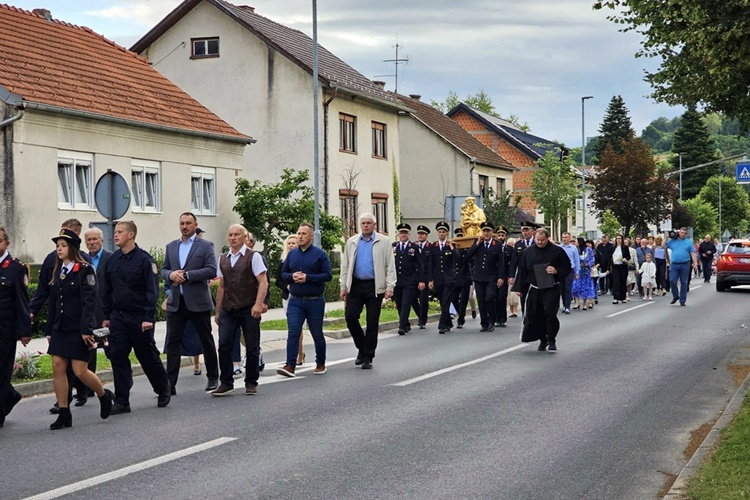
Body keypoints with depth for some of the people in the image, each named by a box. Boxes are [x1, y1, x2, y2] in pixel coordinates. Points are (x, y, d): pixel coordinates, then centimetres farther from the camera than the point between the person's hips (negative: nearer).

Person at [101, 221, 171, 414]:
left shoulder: (144, 259, -10)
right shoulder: (113, 260, 6)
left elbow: (152, 291, -13)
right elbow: (106, 290, 14)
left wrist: (149, 317, -19)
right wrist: (107, 316, 11)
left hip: (140, 318, -5)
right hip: (118, 317, 5)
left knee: (148, 357, 8)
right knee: (118, 358, 0)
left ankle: (163, 389, 31)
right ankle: (121, 402, 5)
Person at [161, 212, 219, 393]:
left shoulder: (205, 246, -1)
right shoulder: (171, 246, 14)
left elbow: (212, 270, -12)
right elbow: (164, 270, 15)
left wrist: (186, 275, -17)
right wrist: (171, 275, -8)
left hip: (198, 302, -3)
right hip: (176, 302, 3)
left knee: (206, 341, 8)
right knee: (173, 342, -2)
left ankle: (213, 378, 22)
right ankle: (170, 383, -2)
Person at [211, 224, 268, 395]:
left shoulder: (253, 256, -1)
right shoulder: (223, 259, 13)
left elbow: (263, 282, -7)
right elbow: (221, 286, 17)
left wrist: (258, 304, -18)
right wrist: (217, 311, 14)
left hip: (248, 309, -4)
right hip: (228, 309, 4)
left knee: (252, 348, 3)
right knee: (224, 346, -5)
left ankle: (251, 384, 14)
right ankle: (226, 384, 3)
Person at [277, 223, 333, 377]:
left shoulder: (319, 254, -4)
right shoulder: (292, 254, 9)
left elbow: (328, 275, -10)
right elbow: (283, 273, 14)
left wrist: (307, 277, -18)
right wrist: (292, 276, -9)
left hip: (315, 301, -2)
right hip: (295, 301, 3)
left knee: (317, 334, 9)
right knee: (293, 332, -10)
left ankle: (320, 364, 24)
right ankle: (290, 366, -14)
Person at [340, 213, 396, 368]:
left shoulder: (383, 242, 2)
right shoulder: (351, 242, 11)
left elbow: (390, 266, -1)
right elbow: (345, 266, 13)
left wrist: (390, 287, -9)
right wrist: (343, 287, 6)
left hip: (375, 286, -2)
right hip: (356, 285, 3)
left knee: (372, 322, 1)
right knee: (350, 316, -7)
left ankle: (368, 357, 9)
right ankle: (362, 348, 14)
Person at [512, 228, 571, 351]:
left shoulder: (557, 251, -1)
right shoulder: (528, 252, 7)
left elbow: (567, 268, 3)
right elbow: (522, 270, 10)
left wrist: (556, 271, -17)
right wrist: (519, 288, 6)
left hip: (551, 288, -3)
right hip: (534, 289, 3)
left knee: (550, 313, -15)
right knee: (536, 316, 5)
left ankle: (552, 340, -1)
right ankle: (543, 340, 20)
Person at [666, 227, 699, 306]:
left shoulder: (689, 242, 6)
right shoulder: (672, 241, 9)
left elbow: (693, 253, 1)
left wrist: (695, 263, -9)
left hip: (685, 265, -1)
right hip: (674, 265, 1)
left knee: (684, 283, 2)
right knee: (672, 281, -7)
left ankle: (682, 301, 8)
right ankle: (675, 296, 14)